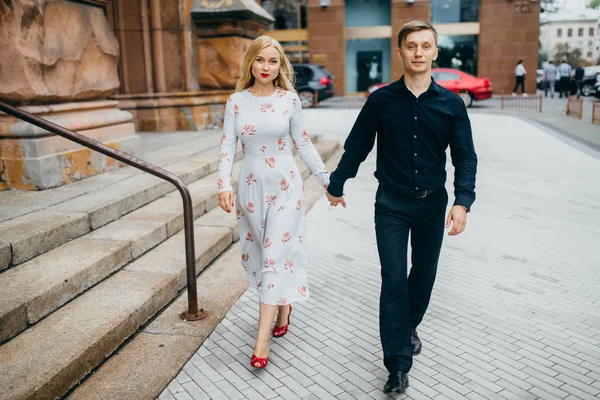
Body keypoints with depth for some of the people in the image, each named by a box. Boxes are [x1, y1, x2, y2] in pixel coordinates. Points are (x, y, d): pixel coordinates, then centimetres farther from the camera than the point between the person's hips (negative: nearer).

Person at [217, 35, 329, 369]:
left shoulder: (290, 99, -2)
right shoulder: (236, 101, 1)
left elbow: (303, 143, 3)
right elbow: (228, 146, -1)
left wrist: (327, 179, 2)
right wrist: (225, 184, -15)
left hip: (285, 185, -2)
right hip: (252, 185, 3)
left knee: (276, 255, -6)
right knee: (261, 252, 12)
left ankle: (262, 339, -2)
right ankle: (283, 307, 38)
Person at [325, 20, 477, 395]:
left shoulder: (451, 103, -2)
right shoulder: (382, 100, -4)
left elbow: (465, 156, -1)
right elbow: (356, 147, 4)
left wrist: (463, 201, -15)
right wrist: (336, 185, 11)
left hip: (432, 203, 2)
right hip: (391, 203, -2)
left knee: (424, 274, 15)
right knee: (394, 279, -4)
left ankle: (409, 326, 42)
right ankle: (398, 363, 5)